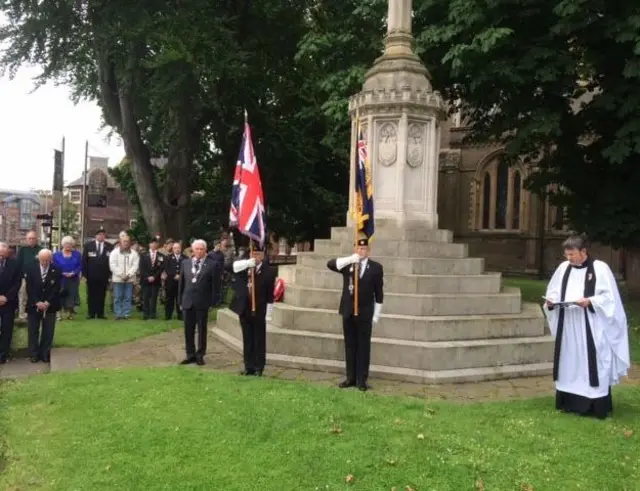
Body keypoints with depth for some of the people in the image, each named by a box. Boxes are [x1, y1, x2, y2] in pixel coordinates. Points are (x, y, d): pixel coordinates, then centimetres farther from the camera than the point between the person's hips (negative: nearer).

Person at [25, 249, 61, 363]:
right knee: (33, 331, 5)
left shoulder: (57, 270, -3)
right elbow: (29, 288, -4)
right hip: (34, 305, 1)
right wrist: (37, 302, -14)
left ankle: (45, 354, 12)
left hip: (50, 305, -1)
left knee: (48, 331, 3)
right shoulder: (31, 269, 0)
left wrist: (47, 302, -16)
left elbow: (56, 288, -7)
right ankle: (34, 354, 14)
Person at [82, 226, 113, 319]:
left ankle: (100, 313, 10)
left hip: (103, 276, 0)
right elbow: (84, 261, 3)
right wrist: (85, 274, -3)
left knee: (101, 296, 4)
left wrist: (109, 274, -3)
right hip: (91, 276, 0)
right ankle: (91, 313, 12)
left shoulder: (109, 247, 3)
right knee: (91, 295, 5)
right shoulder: (88, 246, 4)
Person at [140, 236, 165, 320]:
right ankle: (145, 314, 2)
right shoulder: (144, 255, 9)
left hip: (156, 280, 0)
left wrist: (154, 277, -10)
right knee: (145, 297, -1)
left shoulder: (161, 256, 5)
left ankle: (153, 314, 2)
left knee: (154, 297, -1)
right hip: (145, 280, 1)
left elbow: (161, 268, -1)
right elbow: (142, 268, 2)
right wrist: (147, 277, -9)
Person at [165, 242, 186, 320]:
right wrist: (174, 276, -12)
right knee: (169, 299, 4)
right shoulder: (168, 258, 9)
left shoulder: (185, 258, 6)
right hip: (170, 281, 1)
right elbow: (166, 269, -2)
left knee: (180, 299, 0)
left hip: (181, 281, 0)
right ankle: (168, 315, 11)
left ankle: (180, 315, 6)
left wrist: (180, 276, -12)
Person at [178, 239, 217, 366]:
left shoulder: (211, 265, -4)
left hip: (202, 302, -3)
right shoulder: (185, 263, 8)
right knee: (188, 330, 9)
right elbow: (181, 282, 10)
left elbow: (214, 285, -4)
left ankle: (200, 355, 15)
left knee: (202, 330, 6)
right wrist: (180, 299, 6)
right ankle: (190, 355, 18)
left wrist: (212, 301, -8)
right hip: (187, 301, 4)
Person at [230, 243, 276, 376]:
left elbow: (270, 294, -7)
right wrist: (249, 262, -31)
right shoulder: (244, 266, 4)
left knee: (259, 340, 4)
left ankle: (259, 368, 13)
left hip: (259, 311, -3)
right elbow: (234, 266, -19)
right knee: (247, 340, 12)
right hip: (244, 309, 4)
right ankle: (248, 367, 20)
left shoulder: (269, 270, -7)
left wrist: (268, 314, -10)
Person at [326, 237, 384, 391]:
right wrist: (350, 259, -25)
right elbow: (330, 264, -14)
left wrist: (376, 314, -3)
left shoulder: (376, 267, 0)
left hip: (365, 313, -2)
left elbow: (378, 293, 0)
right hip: (348, 311, 2)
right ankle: (350, 378, 18)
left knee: (363, 346, 2)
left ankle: (362, 380, 8)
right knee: (350, 346, 10)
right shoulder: (347, 264, 5)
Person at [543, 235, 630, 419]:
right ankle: (570, 402, 20)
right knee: (570, 363, 10)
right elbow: (554, 291, 13)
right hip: (568, 327, 6)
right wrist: (551, 300, -8)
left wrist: (589, 301, -23)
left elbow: (609, 297, -10)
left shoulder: (600, 268, -7)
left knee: (591, 364, -4)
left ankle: (595, 406, 3)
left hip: (591, 328, -5)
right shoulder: (563, 268, 8)